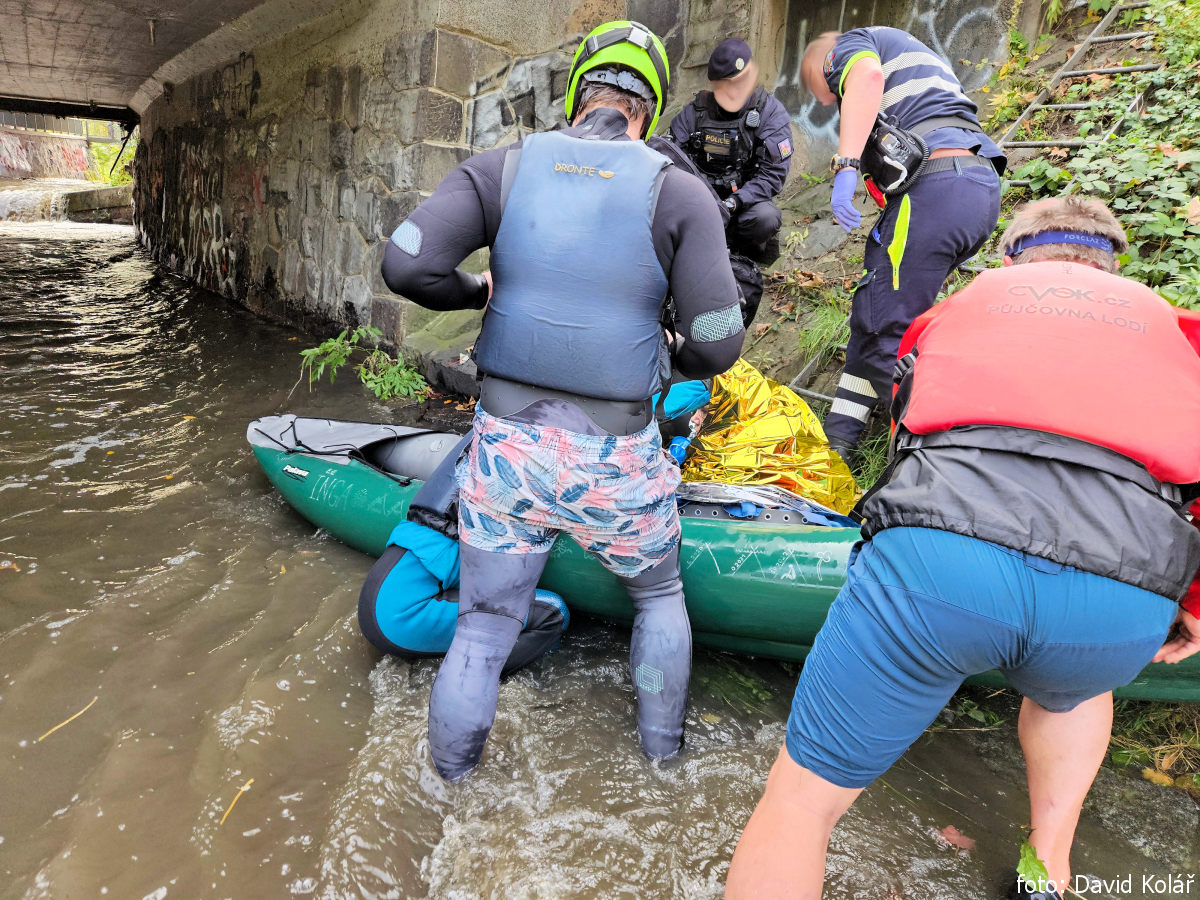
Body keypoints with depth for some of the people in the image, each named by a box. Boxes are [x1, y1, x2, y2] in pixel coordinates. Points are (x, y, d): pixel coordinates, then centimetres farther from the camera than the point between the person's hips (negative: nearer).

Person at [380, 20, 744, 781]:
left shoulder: (503, 169, -1)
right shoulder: (677, 193, -6)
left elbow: (406, 265, -11)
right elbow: (717, 346, -10)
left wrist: (477, 290, 9)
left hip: (506, 448, 2)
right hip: (616, 463, -1)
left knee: (484, 626, 19)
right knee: (660, 594, 28)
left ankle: (450, 778, 38)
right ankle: (662, 744, 47)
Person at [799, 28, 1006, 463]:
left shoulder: (848, 45, 12)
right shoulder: (907, 53, 38)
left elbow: (868, 74, -14)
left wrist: (845, 166, -24)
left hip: (936, 186, -9)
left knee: (887, 331, -7)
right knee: (874, 309, 16)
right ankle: (839, 439, 21)